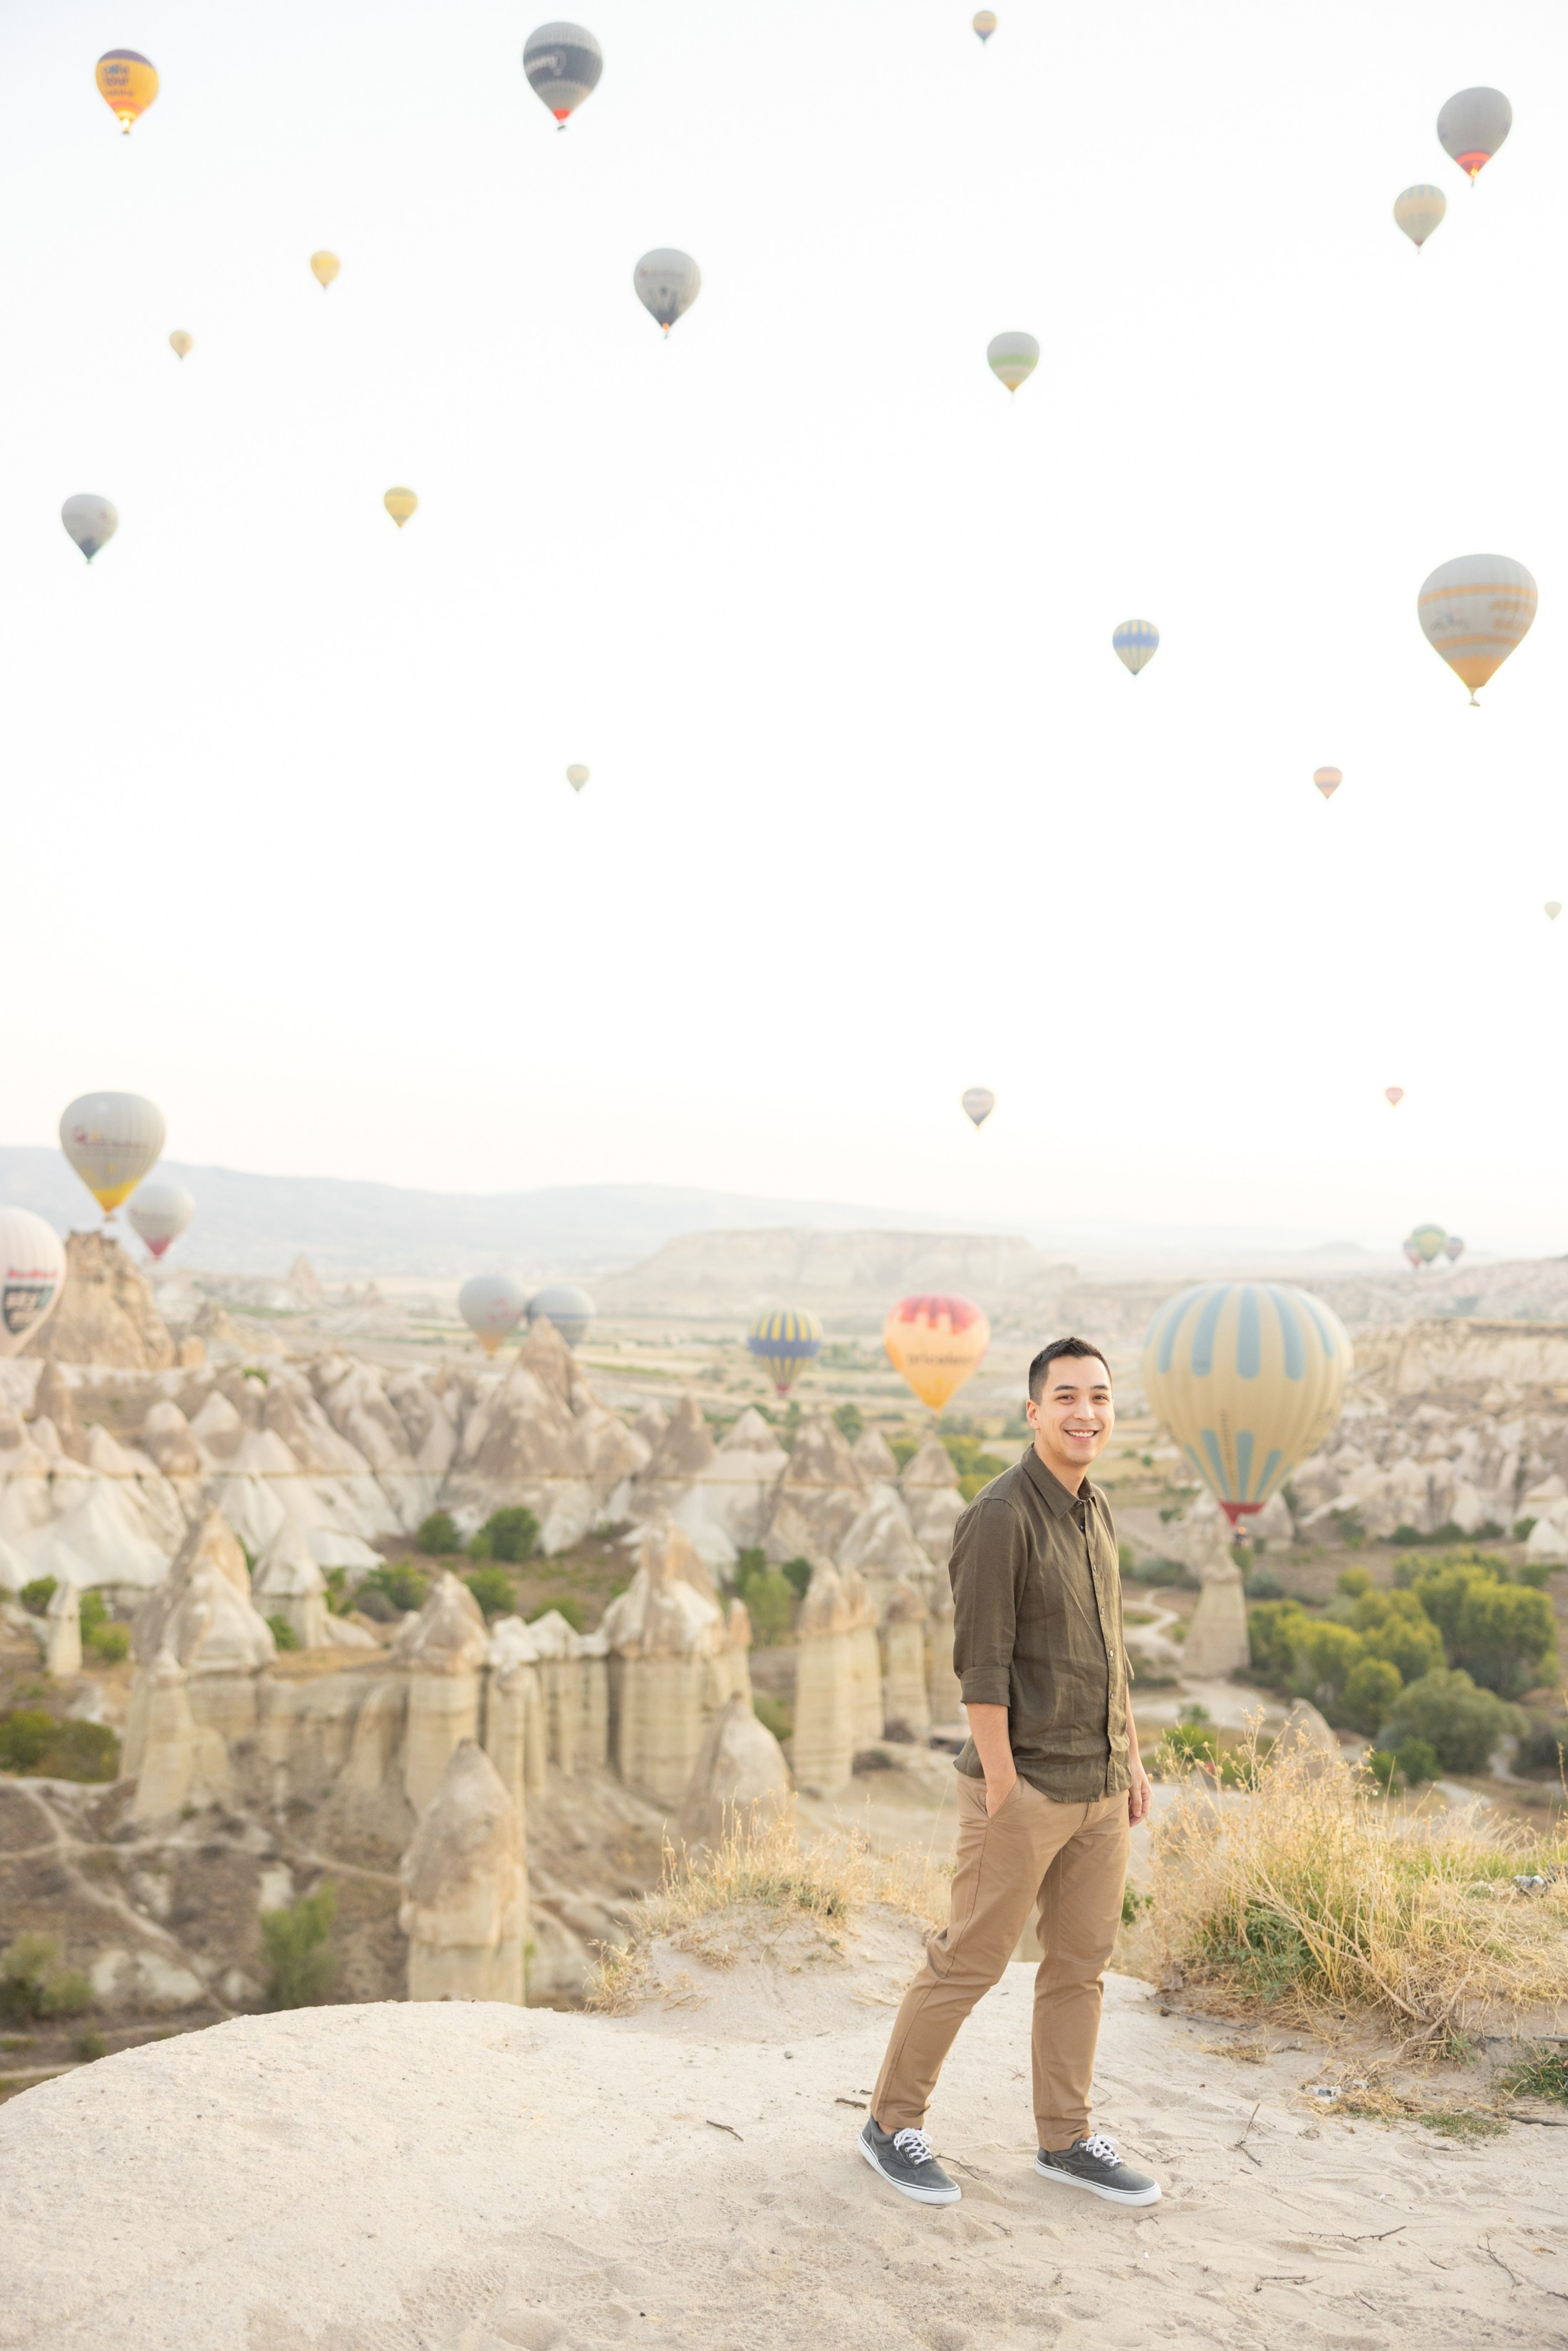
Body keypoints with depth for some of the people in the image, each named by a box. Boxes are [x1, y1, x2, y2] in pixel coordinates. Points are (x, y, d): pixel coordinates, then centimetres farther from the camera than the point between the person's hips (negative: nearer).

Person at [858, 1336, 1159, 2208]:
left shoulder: (1095, 1513, 9)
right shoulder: (1000, 1517, -18)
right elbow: (982, 1664, -19)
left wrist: (1133, 1758, 15)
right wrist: (1002, 1791, -19)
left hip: (1100, 1788, 8)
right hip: (1025, 1787, -8)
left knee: (1083, 1962, 14)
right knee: (970, 1961, 3)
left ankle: (1067, 2139, 26)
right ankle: (894, 2124, 19)